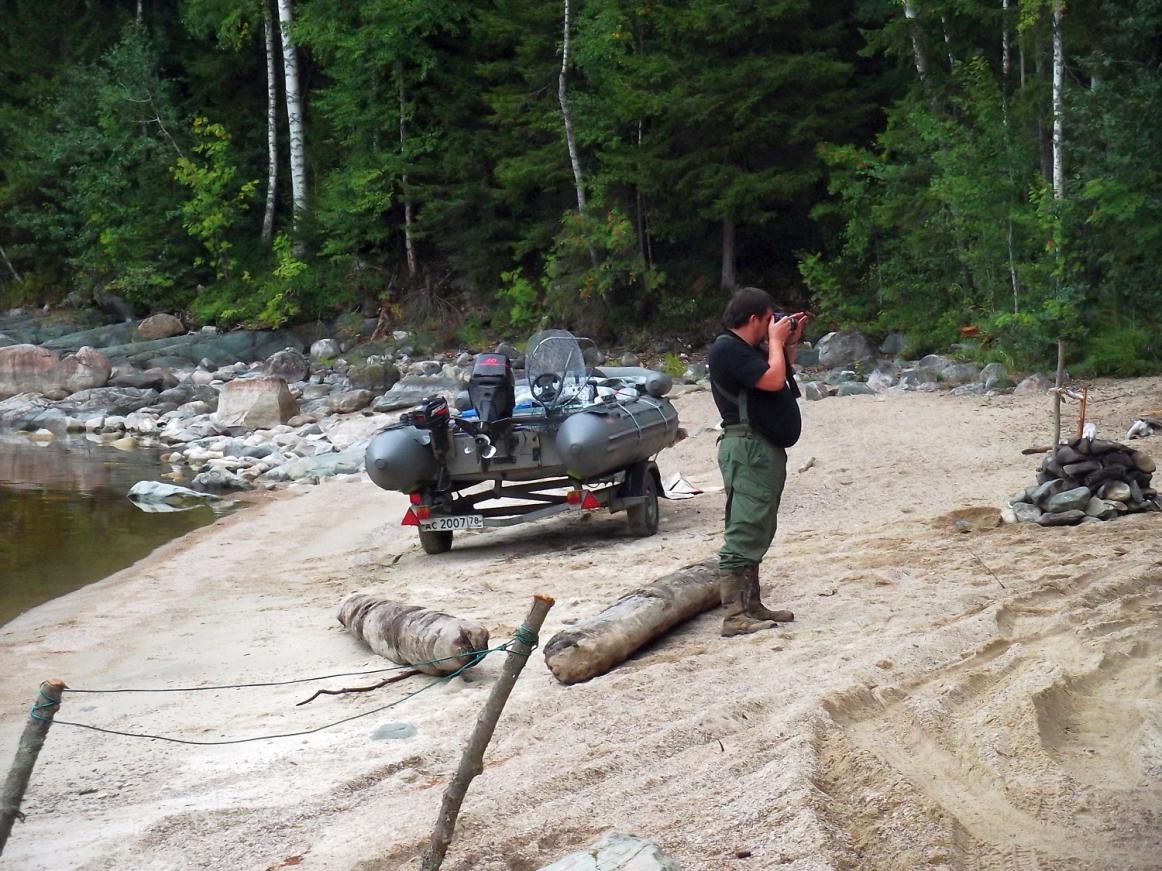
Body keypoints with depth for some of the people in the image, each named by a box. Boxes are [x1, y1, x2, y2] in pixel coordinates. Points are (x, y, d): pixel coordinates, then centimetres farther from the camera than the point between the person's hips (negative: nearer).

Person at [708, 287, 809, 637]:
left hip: (766, 450, 11)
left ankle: (751, 606, 22)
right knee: (743, 534, -13)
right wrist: (776, 341, -7)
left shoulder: (750, 349, 17)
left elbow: (782, 373, 28)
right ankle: (734, 617, -15)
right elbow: (773, 380, -21)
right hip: (748, 449, -11)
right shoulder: (728, 349, -14)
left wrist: (789, 343, 16)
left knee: (756, 534, 15)